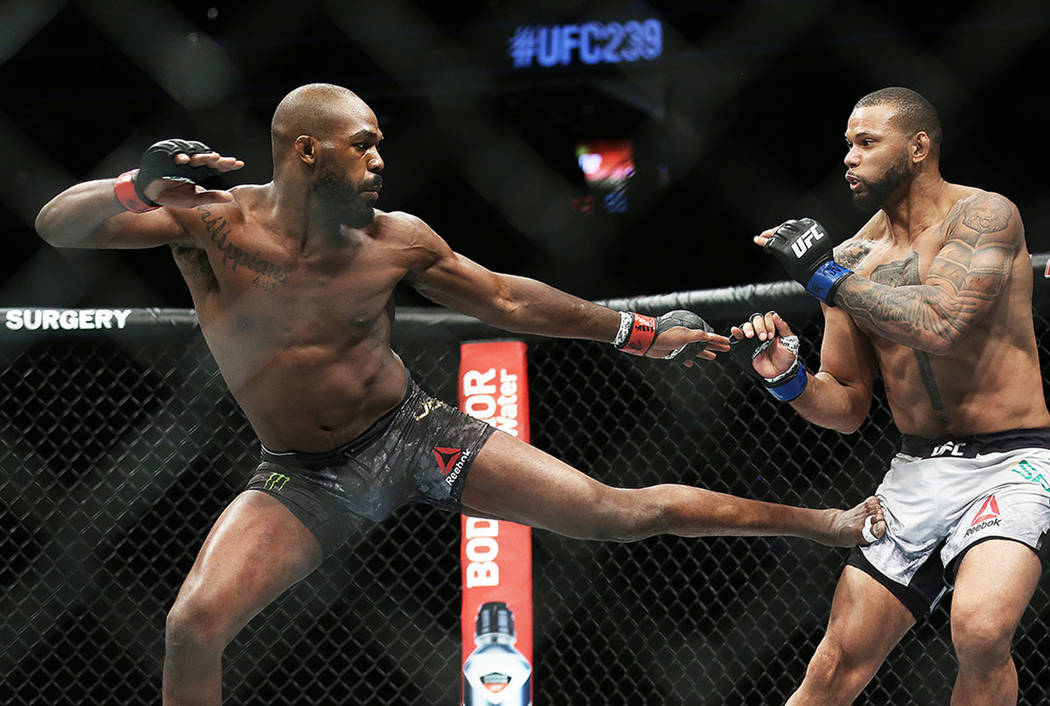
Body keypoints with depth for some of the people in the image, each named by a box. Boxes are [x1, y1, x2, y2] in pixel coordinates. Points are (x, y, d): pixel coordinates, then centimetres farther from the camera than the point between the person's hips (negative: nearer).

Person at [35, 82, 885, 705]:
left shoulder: (394, 240, -10)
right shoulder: (212, 223, -16)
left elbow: (509, 300, 4)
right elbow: (59, 225, -25)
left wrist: (641, 333, 6)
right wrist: (140, 186, -47)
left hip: (415, 435, 1)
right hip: (304, 476, 0)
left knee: (620, 511, -5)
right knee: (193, 627, -23)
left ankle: (836, 525, 6)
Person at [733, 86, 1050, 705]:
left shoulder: (985, 215, -8)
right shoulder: (853, 258, 9)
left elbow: (942, 327, -25)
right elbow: (848, 408, 14)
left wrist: (826, 276, -15)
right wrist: (790, 381, -8)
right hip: (918, 469, 5)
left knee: (981, 630, -31)